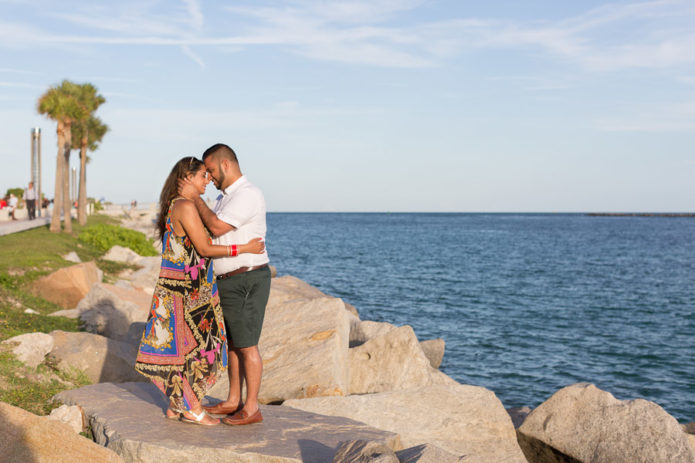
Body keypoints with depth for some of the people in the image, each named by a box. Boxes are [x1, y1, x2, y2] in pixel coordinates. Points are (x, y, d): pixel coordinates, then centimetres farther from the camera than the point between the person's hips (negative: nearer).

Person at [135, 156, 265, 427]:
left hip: (181, 288, 10)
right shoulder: (186, 206, -16)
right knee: (194, 344, -1)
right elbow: (204, 249, -17)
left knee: (180, 344, 13)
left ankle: (177, 405, 21)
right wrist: (245, 248, -13)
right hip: (187, 290, -10)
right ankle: (192, 409, 8)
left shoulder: (175, 206, 15)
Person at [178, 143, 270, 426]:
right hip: (228, 282, 10)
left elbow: (217, 228, -23)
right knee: (232, 342, 15)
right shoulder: (225, 197, 16)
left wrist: (194, 197, -15)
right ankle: (233, 401, 25)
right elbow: (209, 230, 20)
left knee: (246, 346, -3)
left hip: (247, 281, -10)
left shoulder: (248, 194, -17)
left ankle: (251, 408, 6)